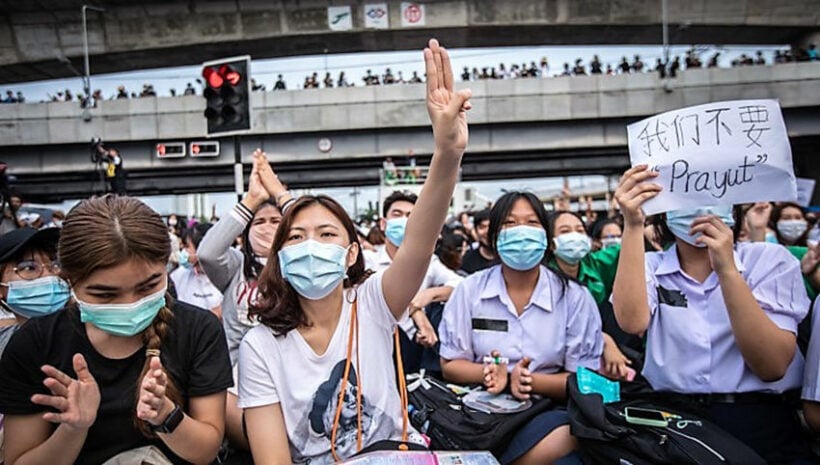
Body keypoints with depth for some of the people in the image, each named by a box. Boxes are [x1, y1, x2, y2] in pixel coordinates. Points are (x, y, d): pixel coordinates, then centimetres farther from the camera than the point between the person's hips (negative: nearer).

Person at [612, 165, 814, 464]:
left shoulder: (770, 259, 3)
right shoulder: (650, 267, 6)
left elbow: (772, 367, -8)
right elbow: (632, 322, -16)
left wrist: (727, 270, -16)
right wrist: (633, 226, -19)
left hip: (759, 423, 0)